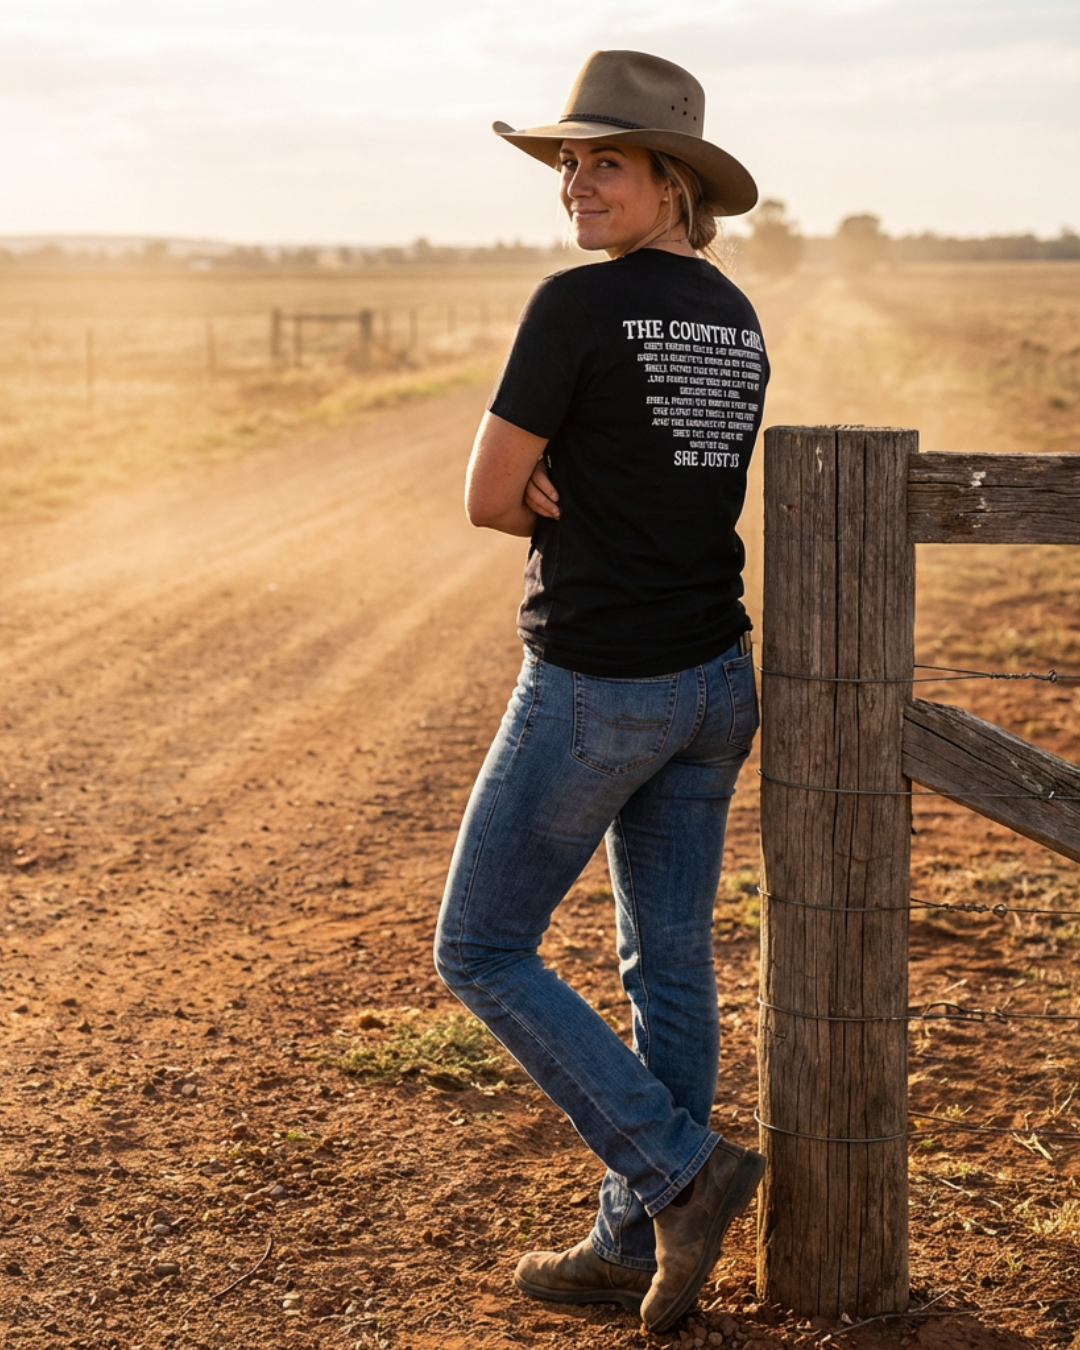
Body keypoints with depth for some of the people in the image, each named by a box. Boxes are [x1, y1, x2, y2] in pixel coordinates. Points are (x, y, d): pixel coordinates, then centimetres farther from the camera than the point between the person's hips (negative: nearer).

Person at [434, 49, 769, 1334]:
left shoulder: (578, 304, -17)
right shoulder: (736, 319, 8)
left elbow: (490, 497, -13)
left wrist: (561, 507, 3)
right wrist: (586, 501, -5)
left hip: (594, 687, -8)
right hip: (713, 679, 8)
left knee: (483, 952, 7)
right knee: (669, 963, 12)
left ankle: (680, 1172, 4)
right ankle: (634, 1244, 23)